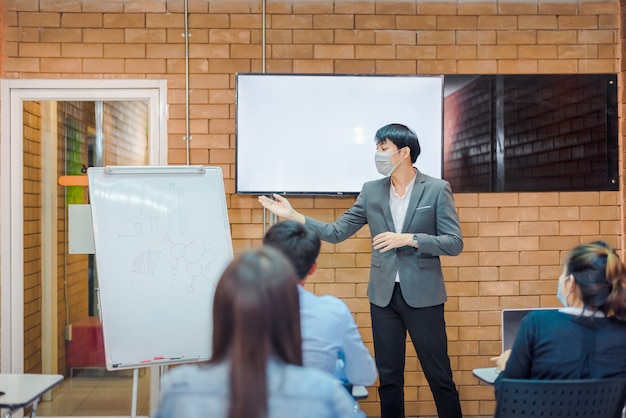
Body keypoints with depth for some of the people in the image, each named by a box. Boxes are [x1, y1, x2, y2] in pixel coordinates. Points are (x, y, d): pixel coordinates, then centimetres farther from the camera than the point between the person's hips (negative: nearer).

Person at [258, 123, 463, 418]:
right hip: (383, 295, 3)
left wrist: (408, 239, -18)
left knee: (439, 376, 5)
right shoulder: (371, 191, 6)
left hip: (422, 296, -3)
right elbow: (336, 232, 4)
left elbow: (454, 243, -8)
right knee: (388, 377, 11)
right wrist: (293, 215, -5)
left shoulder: (437, 189, -5)